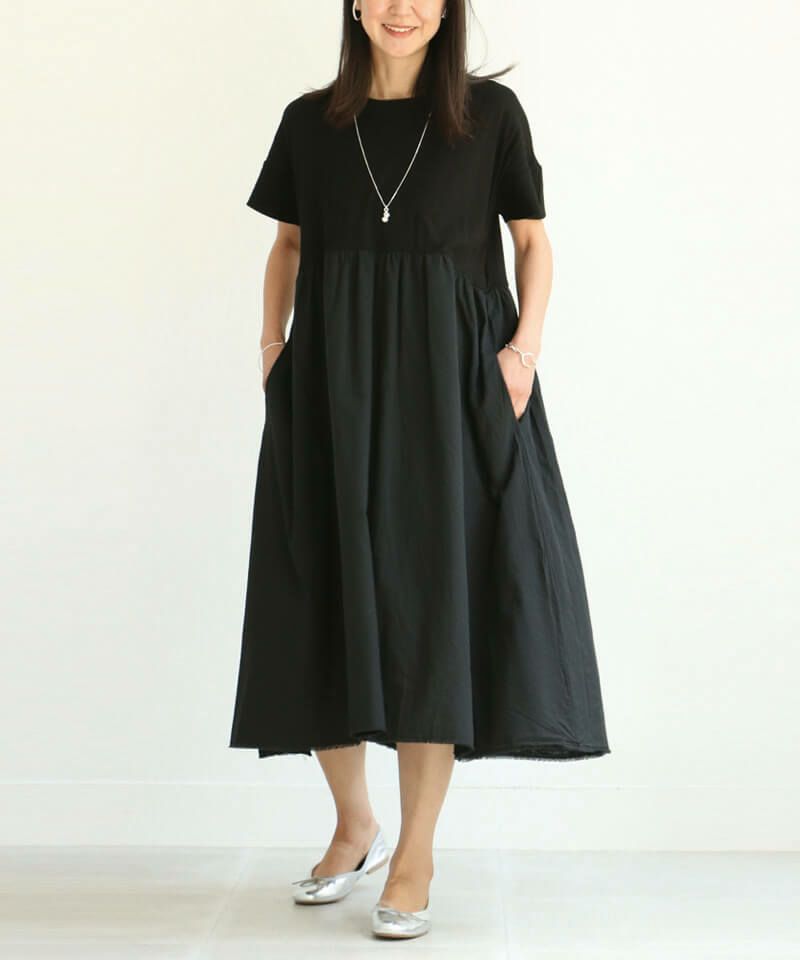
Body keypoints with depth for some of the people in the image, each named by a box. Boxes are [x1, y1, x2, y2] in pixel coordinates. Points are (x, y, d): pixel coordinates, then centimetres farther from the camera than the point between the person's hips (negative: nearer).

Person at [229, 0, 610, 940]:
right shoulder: (309, 121, 10)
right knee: (327, 598, 4)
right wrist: (273, 340, 3)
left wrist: (524, 346, -8)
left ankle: (415, 854, 7)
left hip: (450, 382, -2)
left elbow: (533, 241, 6)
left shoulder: (491, 113, 4)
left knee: (435, 597, -4)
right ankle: (353, 825, 24)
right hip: (333, 384, 3)